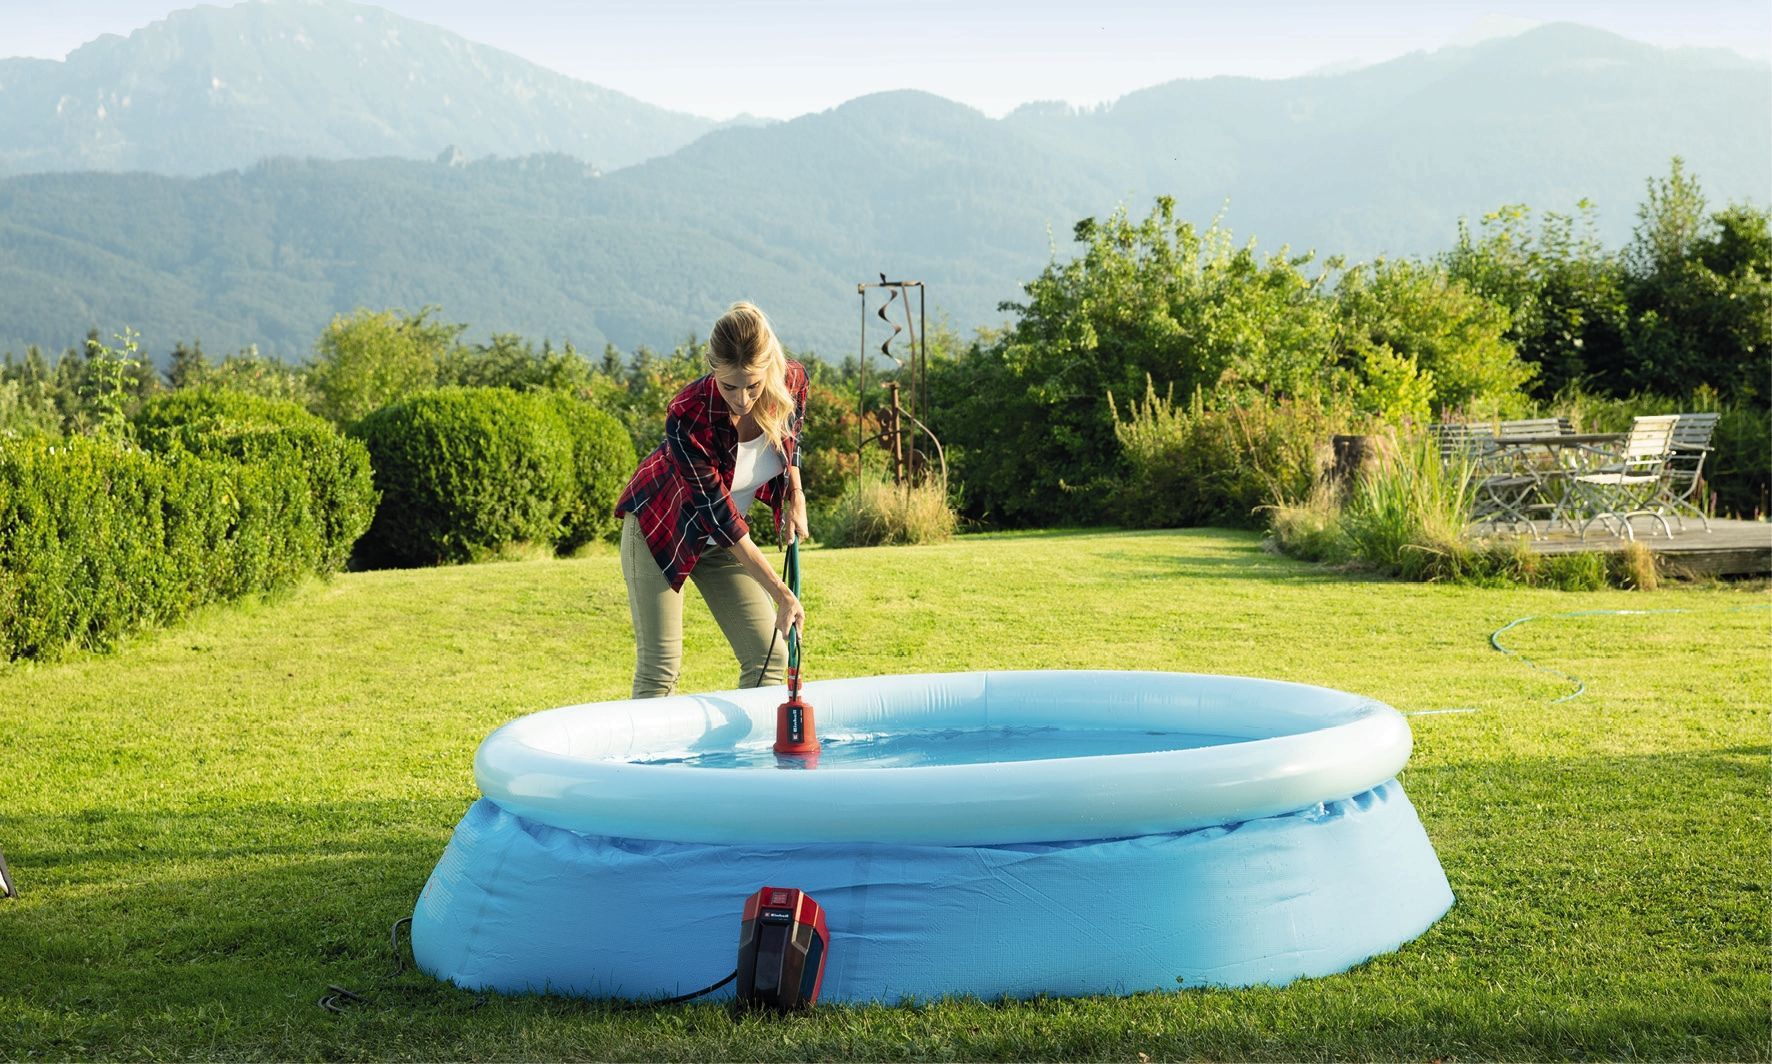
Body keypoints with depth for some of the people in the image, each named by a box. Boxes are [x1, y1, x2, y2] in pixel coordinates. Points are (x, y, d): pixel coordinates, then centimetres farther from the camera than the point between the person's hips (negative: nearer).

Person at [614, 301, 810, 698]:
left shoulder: (792, 380, -20)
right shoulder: (688, 416, -35)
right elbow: (717, 513, -29)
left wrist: (796, 496, -3)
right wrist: (781, 593, -29)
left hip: (724, 536, 5)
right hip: (661, 529, -5)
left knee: (769, 656, 1)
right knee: (659, 667, -9)